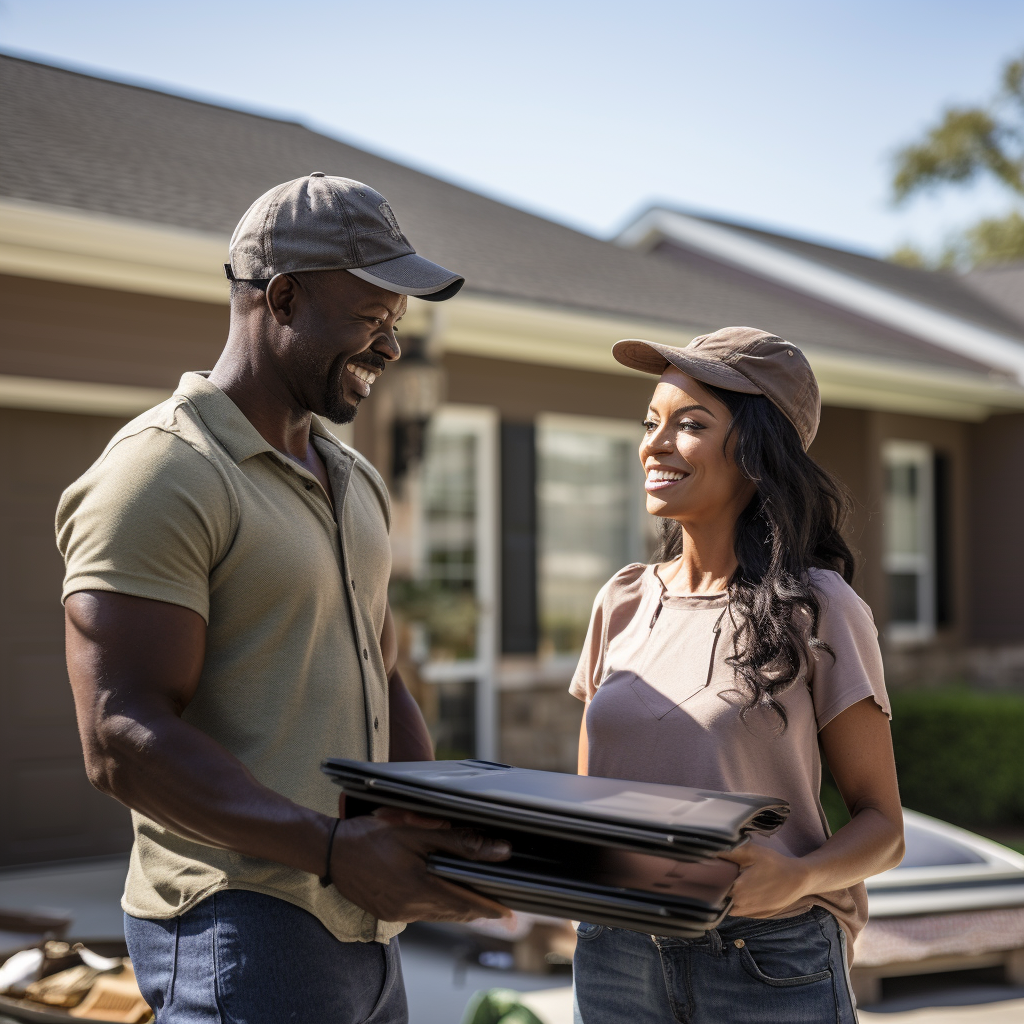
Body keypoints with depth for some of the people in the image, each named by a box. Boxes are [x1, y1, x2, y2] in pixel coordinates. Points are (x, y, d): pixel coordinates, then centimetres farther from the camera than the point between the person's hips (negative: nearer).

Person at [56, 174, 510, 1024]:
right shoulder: (160, 475, -13)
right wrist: (336, 848, -29)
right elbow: (122, 741, -20)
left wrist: (442, 829, 1)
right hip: (242, 927, -8)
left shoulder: (354, 483, 16)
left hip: (363, 927, 8)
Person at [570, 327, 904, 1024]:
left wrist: (796, 877, -22)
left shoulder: (816, 608, -6)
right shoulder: (622, 604, 6)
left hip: (770, 964, -4)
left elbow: (882, 825, -4)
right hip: (616, 959, 4)